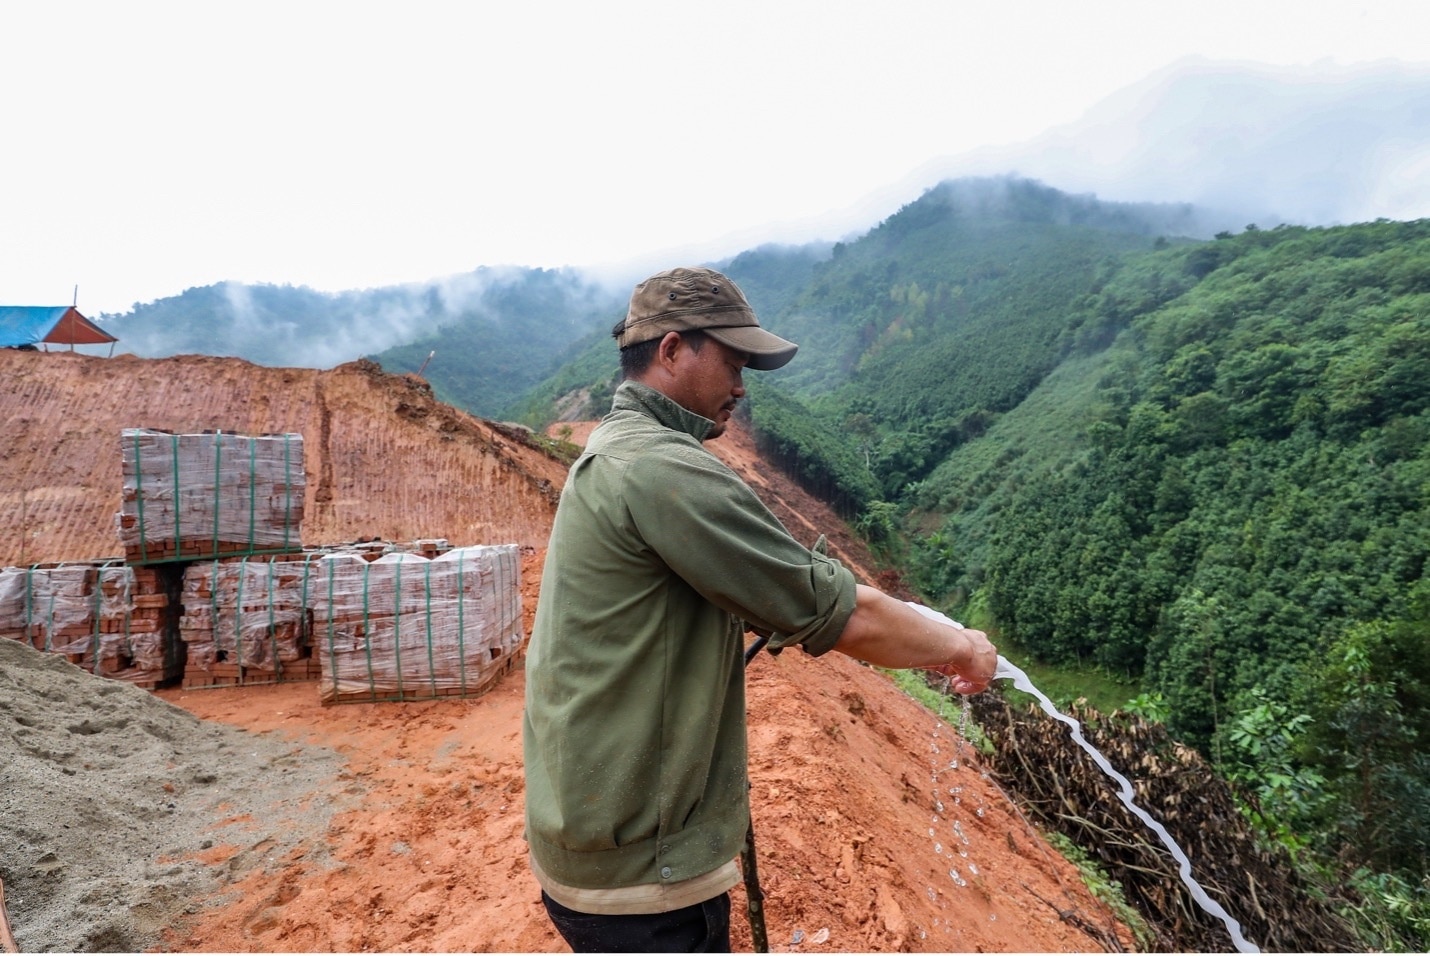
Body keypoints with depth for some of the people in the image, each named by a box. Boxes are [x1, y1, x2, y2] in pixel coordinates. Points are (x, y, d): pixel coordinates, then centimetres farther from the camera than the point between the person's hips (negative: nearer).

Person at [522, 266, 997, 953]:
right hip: (640, 874, -10)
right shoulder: (665, 469, -25)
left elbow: (731, 602, 16)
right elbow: (847, 618, -22)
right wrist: (961, 648, -5)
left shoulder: (609, 452, 8)